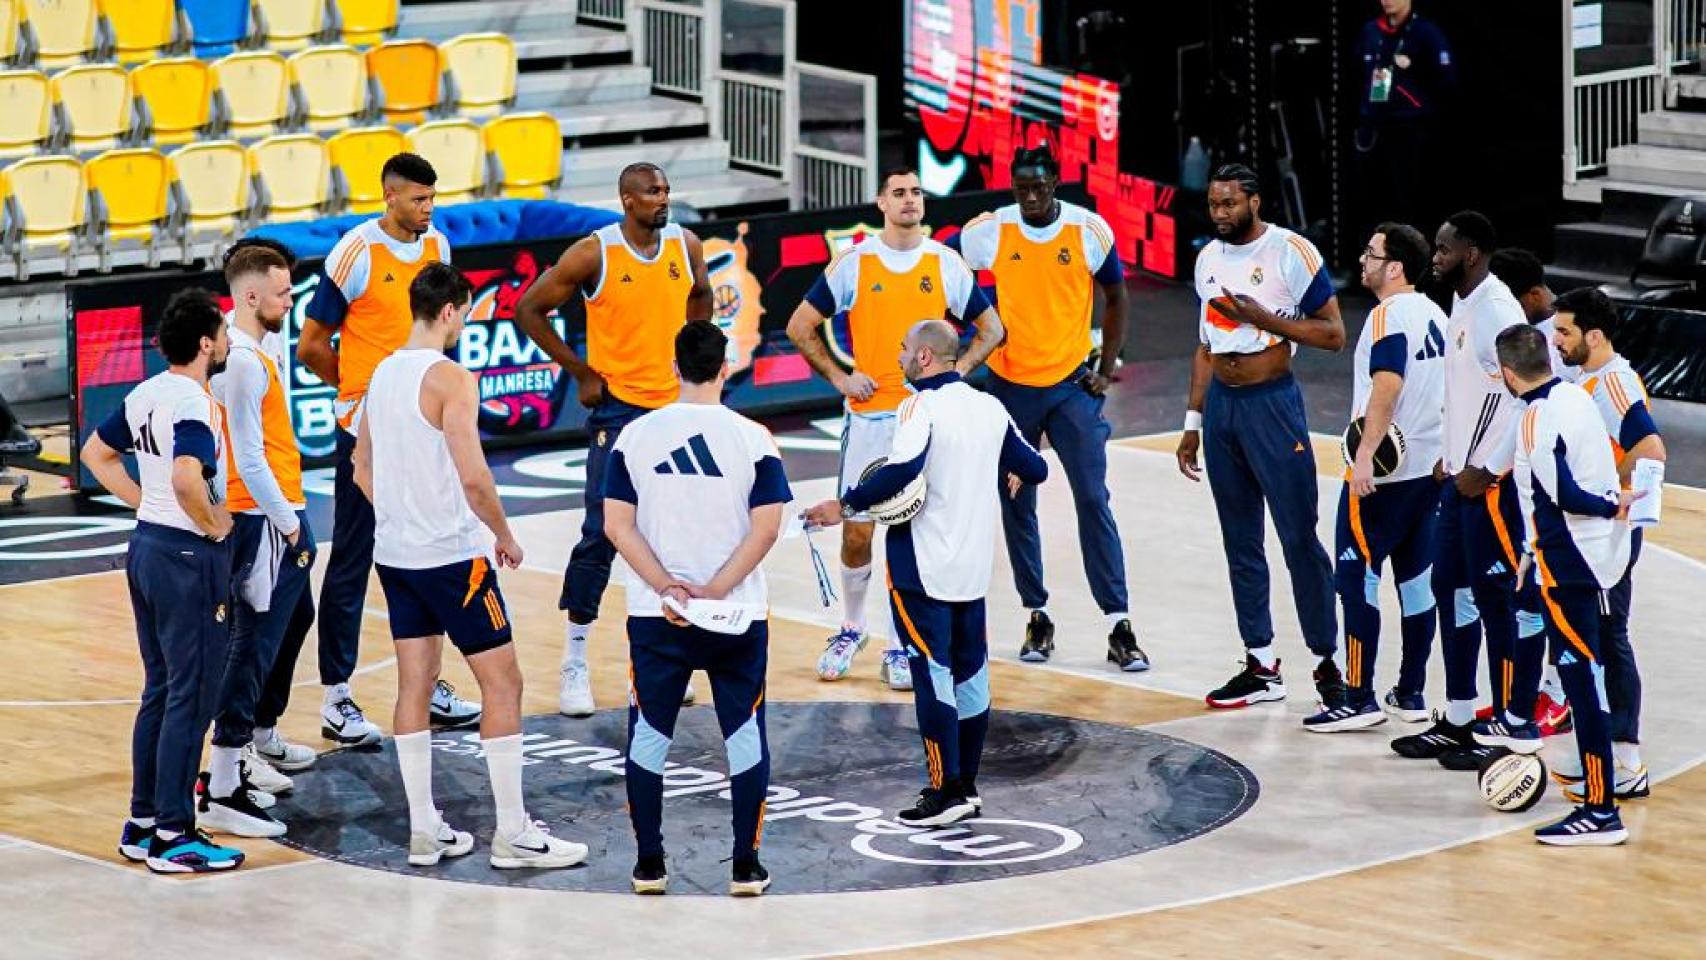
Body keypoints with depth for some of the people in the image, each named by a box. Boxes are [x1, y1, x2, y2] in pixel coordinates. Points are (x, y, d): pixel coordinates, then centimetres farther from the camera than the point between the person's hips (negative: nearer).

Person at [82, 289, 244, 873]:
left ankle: (142, 824, 21)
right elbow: (186, 477, -36)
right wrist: (212, 523, -19)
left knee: (160, 691, 16)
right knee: (191, 698, -2)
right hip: (189, 556, -9)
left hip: (147, 543, 9)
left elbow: (96, 454, 19)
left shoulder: (145, 395, 7)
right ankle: (173, 836, 0)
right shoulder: (196, 404, -19)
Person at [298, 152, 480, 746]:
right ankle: (336, 699, 4)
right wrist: (363, 390, 3)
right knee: (352, 561, -1)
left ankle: (427, 686, 24)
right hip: (367, 431, -7)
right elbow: (312, 346, -8)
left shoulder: (437, 247, 6)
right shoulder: (357, 253, -14)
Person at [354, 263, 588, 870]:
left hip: (395, 552, 8)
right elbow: (473, 476, -22)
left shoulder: (382, 374, 8)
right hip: (452, 555, -8)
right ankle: (513, 835, 1)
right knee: (502, 683, 0)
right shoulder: (450, 379, -17)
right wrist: (506, 537, -8)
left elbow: (363, 468, 17)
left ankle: (424, 831, 13)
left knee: (415, 685, 11)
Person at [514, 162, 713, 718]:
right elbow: (530, 308, -6)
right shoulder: (594, 253, -12)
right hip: (618, 407, -5)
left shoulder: (686, 245, 2)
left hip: (677, 405, 5)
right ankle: (575, 660, -2)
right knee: (602, 534, -8)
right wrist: (581, 372, -6)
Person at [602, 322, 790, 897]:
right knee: (746, 736, 9)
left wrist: (667, 587, -9)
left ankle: (649, 865, 12)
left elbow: (617, 525, -5)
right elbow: (766, 528, -11)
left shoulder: (636, 435, -1)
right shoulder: (752, 439, -5)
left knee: (649, 735, 12)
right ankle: (746, 867, 8)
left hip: (655, 614, 1)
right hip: (737, 614, -1)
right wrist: (714, 592, -12)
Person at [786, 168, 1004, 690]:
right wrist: (839, 377, -2)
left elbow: (991, 329, 12)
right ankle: (851, 628, 24)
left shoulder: (947, 263, 3)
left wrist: (955, 373, -2)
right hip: (869, 413, 0)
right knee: (857, 530, 2)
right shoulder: (853, 263, 0)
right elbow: (800, 326, 6)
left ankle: (902, 647, 9)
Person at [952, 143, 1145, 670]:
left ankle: (1119, 626, -6)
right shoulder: (989, 231, -7)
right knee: (1016, 507, 6)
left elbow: (1115, 298, 6)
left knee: (1093, 501, -6)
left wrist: (1106, 369, 1)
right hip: (1011, 385, 1)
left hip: (1071, 385, -1)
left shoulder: (1090, 231, -7)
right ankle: (1037, 618, 19)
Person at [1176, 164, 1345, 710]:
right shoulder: (1209, 258, 10)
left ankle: (1328, 662, 2)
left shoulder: (1291, 252, -10)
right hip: (1221, 404, 7)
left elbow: (1332, 334, -11)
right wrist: (1193, 423, 16)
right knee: (1240, 542, 9)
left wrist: (1263, 318, -20)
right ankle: (1262, 667, 15)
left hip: (1272, 403, -6)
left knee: (1300, 538, -5)